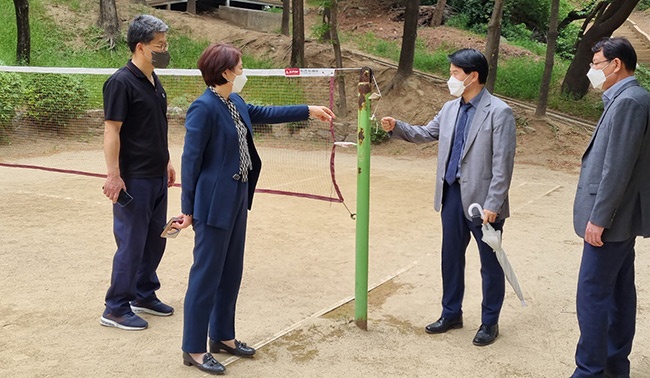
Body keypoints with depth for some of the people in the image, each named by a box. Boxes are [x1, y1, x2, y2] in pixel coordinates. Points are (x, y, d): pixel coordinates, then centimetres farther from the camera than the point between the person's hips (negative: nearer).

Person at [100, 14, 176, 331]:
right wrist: (113, 175, -21)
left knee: (155, 241, 16)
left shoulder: (154, 82, 11)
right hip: (134, 180, -8)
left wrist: (166, 163, 20)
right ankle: (116, 309, 12)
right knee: (131, 244, -1)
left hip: (157, 178, 9)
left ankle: (144, 295, 31)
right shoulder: (121, 82, -15)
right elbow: (111, 132, -18)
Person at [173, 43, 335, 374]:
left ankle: (222, 336, 31)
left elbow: (265, 113, 26)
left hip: (236, 199, 9)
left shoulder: (235, 103, 8)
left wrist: (309, 111, 27)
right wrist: (188, 208, -13)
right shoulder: (204, 107, -18)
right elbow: (190, 160, -16)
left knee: (231, 272, 17)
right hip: (214, 203, -9)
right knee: (206, 275, 0)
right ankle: (194, 349, 12)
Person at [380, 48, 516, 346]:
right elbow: (426, 134, 20)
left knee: (490, 264, 9)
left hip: (482, 200, -6)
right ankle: (451, 314, 34)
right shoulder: (450, 109, 7)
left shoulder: (499, 112, -13)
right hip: (452, 196, 7)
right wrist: (397, 127, 3)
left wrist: (492, 205, -18)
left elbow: (503, 164, -16)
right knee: (451, 258, 17)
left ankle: (489, 322, 25)